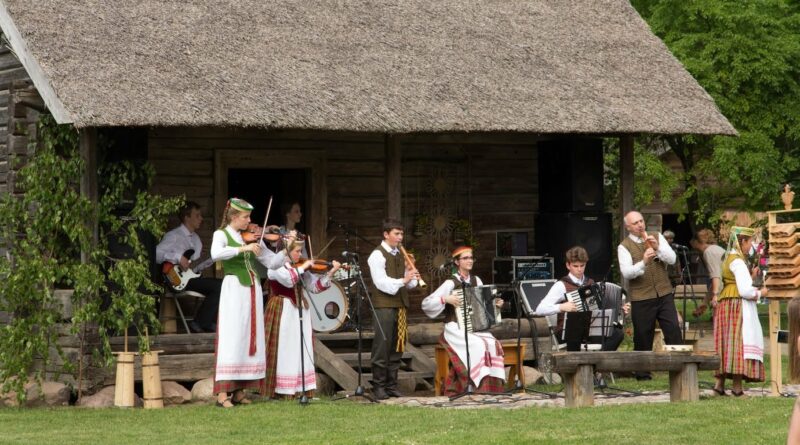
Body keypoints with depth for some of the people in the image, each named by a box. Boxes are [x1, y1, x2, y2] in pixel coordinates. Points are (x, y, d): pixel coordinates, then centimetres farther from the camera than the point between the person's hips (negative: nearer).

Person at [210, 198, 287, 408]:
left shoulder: (252, 237, 13)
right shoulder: (222, 234, -2)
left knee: (251, 338, 4)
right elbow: (216, 254, -24)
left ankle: (239, 391, 9)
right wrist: (243, 248, -29)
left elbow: (272, 262, 11)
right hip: (234, 289, -6)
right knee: (231, 339, -11)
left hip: (253, 289, 6)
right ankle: (223, 393, -13)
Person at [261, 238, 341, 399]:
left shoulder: (299, 267, 13)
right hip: (282, 312, -7)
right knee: (283, 350, -7)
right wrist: (302, 268, -15)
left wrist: (331, 273, 2)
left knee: (301, 351, 5)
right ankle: (281, 388, -5)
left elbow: (315, 285, 11)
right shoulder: (276, 266, -7)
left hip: (300, 312, 7)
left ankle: (299, 387, 8)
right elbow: (288, 279, -26)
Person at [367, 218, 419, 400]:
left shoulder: (400, 255, 18)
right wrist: (402, 280, -25)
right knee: (382, 347, -7)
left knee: (397, 348, 8)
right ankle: (379, 386, -4)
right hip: (384, 306, -7)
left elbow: (410, 284, 17)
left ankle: (391, 385, 13)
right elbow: (381, 282, -15)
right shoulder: (377, 255, -5)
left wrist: (410, 273, -4)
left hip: (400, 305, 7)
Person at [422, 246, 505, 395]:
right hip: (455, 329, -5)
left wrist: (494, 304, 3)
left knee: (492, 344, -24)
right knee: (478, 346, -32)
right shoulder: (451, 283, -4)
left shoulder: (476, 281, 13)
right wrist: (445, 299, -22)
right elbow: (426, 304, -10)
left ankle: (491, 387, -19)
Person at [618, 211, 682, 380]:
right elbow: (626, 272, -14)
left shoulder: (657, 237, 10)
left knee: (673, 331, -5)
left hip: (664, 294, 2)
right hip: (641, 299, -2)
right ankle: (643, 372, 14)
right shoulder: (624, 247, -1)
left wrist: (657, 248, -17)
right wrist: (643, 262, -30)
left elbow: (672, 259, 0)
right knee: (643, 336, 3)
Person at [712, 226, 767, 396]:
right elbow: (745, 291, -20)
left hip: (725, 304, 10)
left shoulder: (728, 259, 15)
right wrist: (760, 293, -4)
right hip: (738, 306, -10)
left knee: (726, 344, 9)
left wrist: (751, 275, 15)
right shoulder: (738, 262, -15)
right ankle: (737, 387, -7)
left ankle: (719, 383, 4)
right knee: (740, 344, -7)